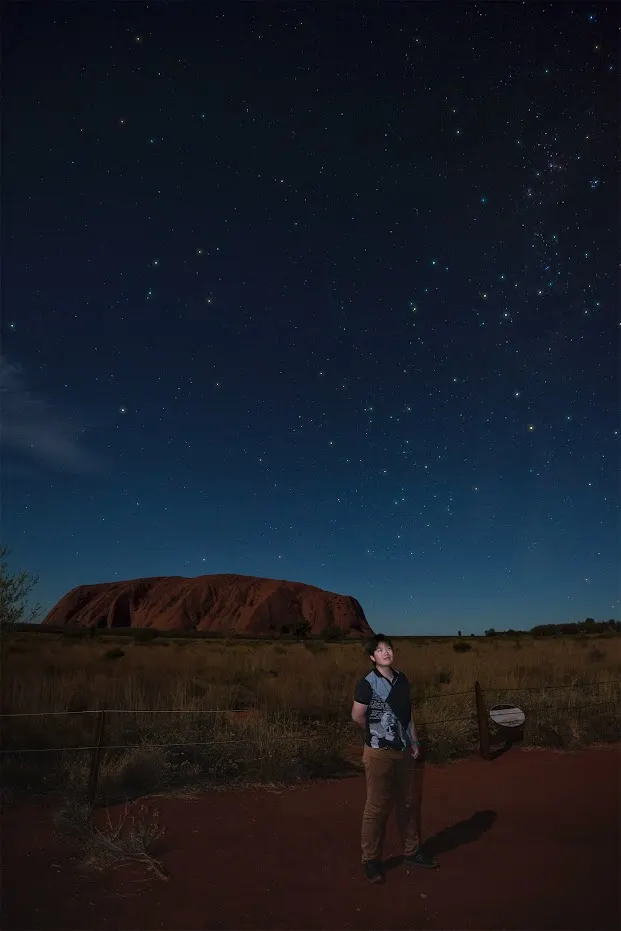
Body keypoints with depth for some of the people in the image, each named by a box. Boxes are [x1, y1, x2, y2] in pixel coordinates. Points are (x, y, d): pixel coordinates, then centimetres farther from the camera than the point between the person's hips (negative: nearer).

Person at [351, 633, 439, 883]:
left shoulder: (402, 679, 2)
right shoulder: (367, 683, -16)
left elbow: (407, 713, 12)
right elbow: (357, 716, -9)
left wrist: (414, 742, 9)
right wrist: (377, 733, 4)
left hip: (404, 751, 6)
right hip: (380, 753, -6)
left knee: (407, 804, 18)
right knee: (377, 807, 5)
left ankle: (412, 851, 36)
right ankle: (371, 860, 21)